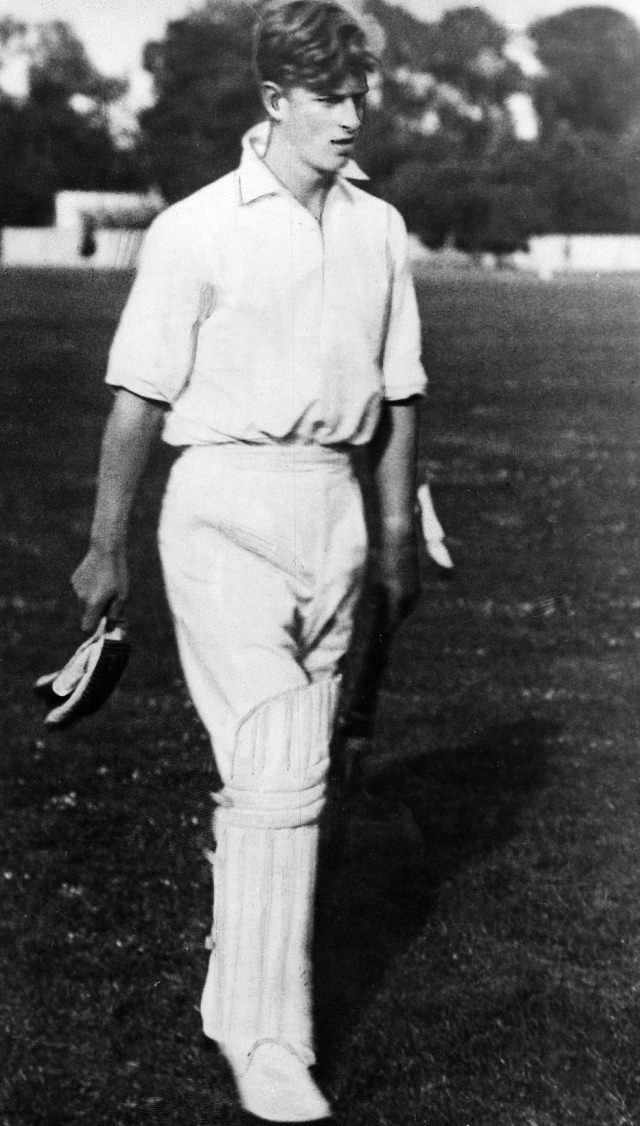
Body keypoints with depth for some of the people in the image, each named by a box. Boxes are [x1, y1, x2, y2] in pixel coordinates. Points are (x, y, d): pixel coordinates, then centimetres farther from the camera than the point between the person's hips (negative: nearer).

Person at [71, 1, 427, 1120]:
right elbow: (138, 399, -3)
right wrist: (107, 543, -3)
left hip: (332, 504, 5)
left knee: (283, 772, 11)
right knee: (280, 772, -12)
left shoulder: (379, 229, 11)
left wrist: (397, 535, 18)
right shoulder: (195, 229, -5)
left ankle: (236, 989, 29)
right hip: (224, 501, -5)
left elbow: (396, 397, 17)